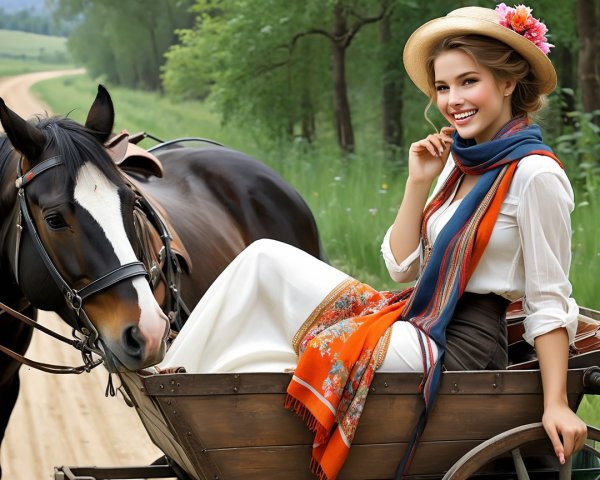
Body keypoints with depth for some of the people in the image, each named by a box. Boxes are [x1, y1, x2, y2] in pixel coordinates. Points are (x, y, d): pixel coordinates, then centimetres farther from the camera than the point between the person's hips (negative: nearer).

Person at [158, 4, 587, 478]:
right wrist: (418, 185, 0)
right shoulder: (458, 162, 11)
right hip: (414, 314, 9)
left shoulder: (535, 174, -14)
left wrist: (556, 404, -18)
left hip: (456, 346, -9)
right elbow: (403, 266, 10)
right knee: (265, 259, -2)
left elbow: (549, 301, -13)